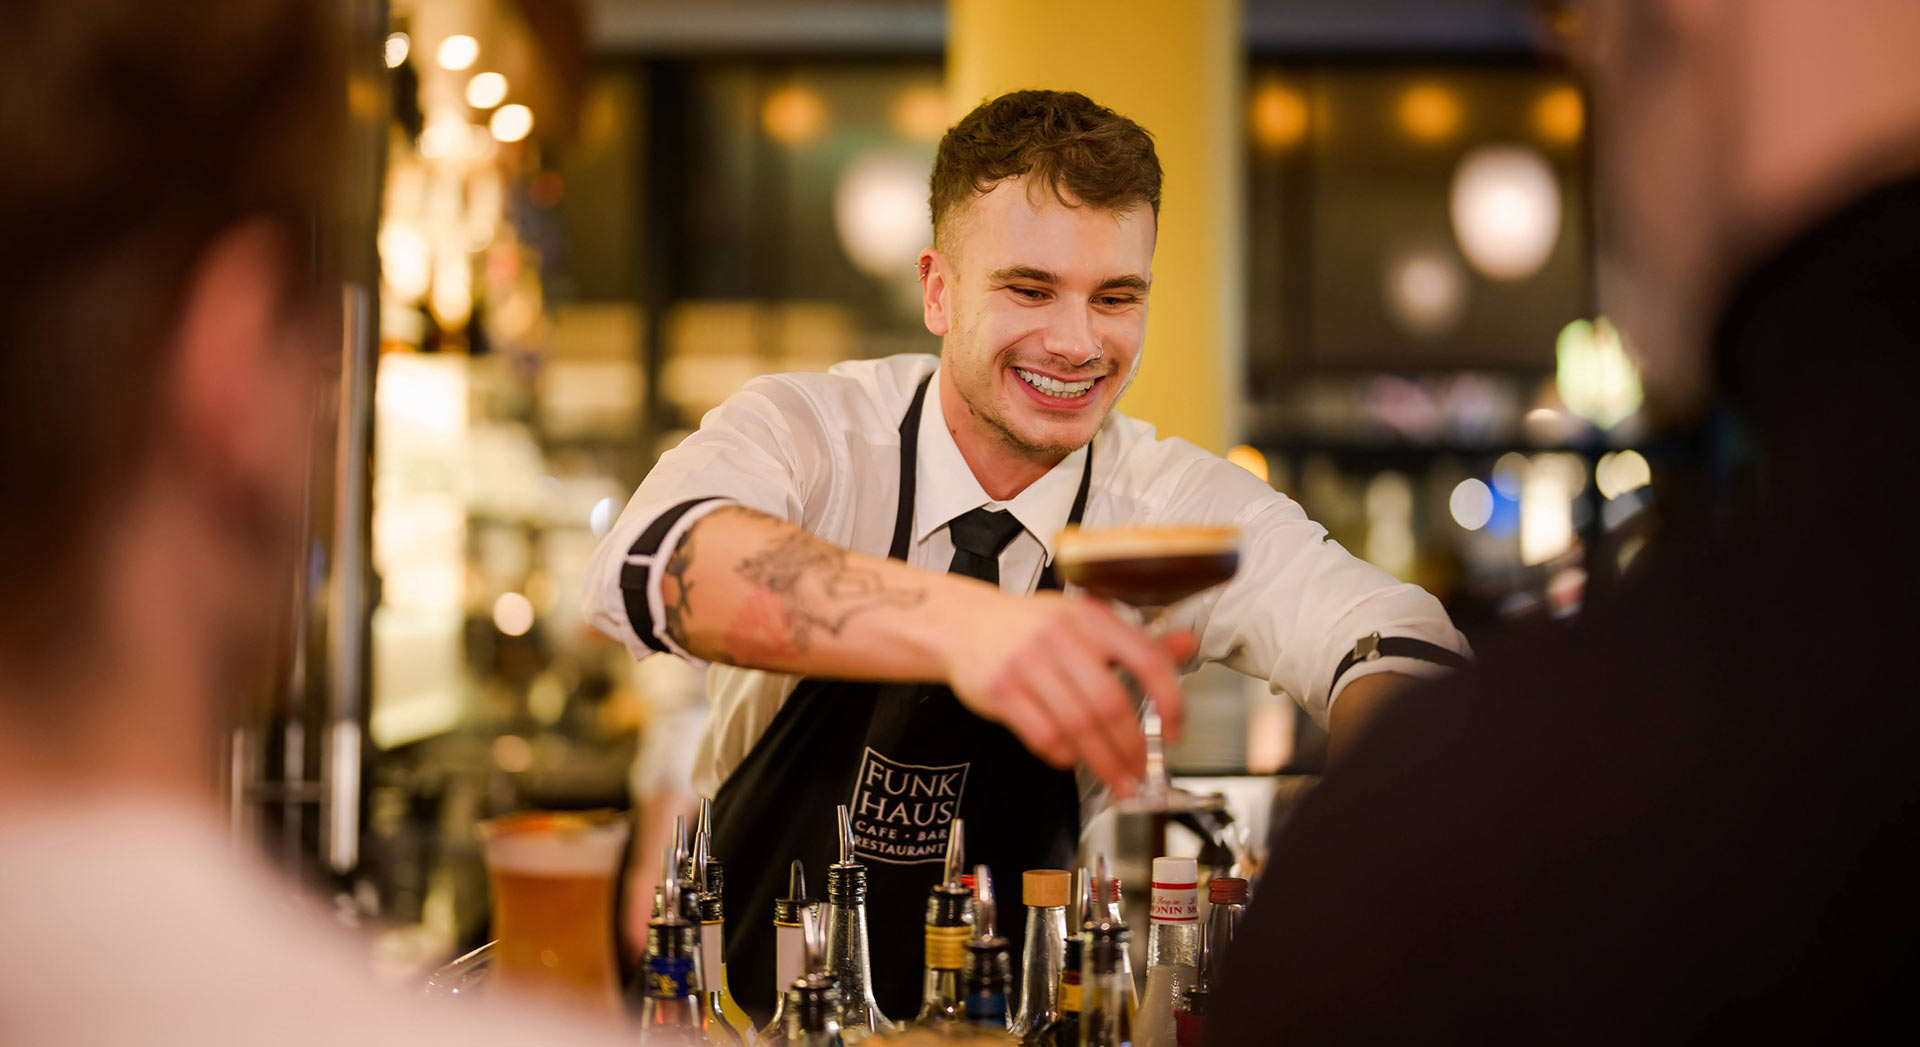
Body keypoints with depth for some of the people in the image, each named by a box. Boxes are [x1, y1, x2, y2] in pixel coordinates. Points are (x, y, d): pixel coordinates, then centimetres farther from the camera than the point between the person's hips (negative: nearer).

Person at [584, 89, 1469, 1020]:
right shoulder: (809, 430, -11)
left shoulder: (1185, 507, -5)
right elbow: (647, 563, -31)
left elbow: (1400, 645, -19)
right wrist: (960, 622, -47)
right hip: (742, 1005, -1)